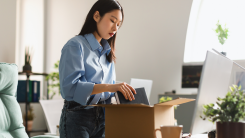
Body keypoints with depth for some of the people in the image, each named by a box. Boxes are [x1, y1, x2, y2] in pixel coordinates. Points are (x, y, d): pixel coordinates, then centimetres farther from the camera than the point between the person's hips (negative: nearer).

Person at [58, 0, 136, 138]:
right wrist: (108, 87, -31)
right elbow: (70, 87, -22)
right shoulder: (75, 46, -9)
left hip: (102, 120, 7)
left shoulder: (107, 52, 14)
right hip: (77, 118, -6)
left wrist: (123, 90, -6)